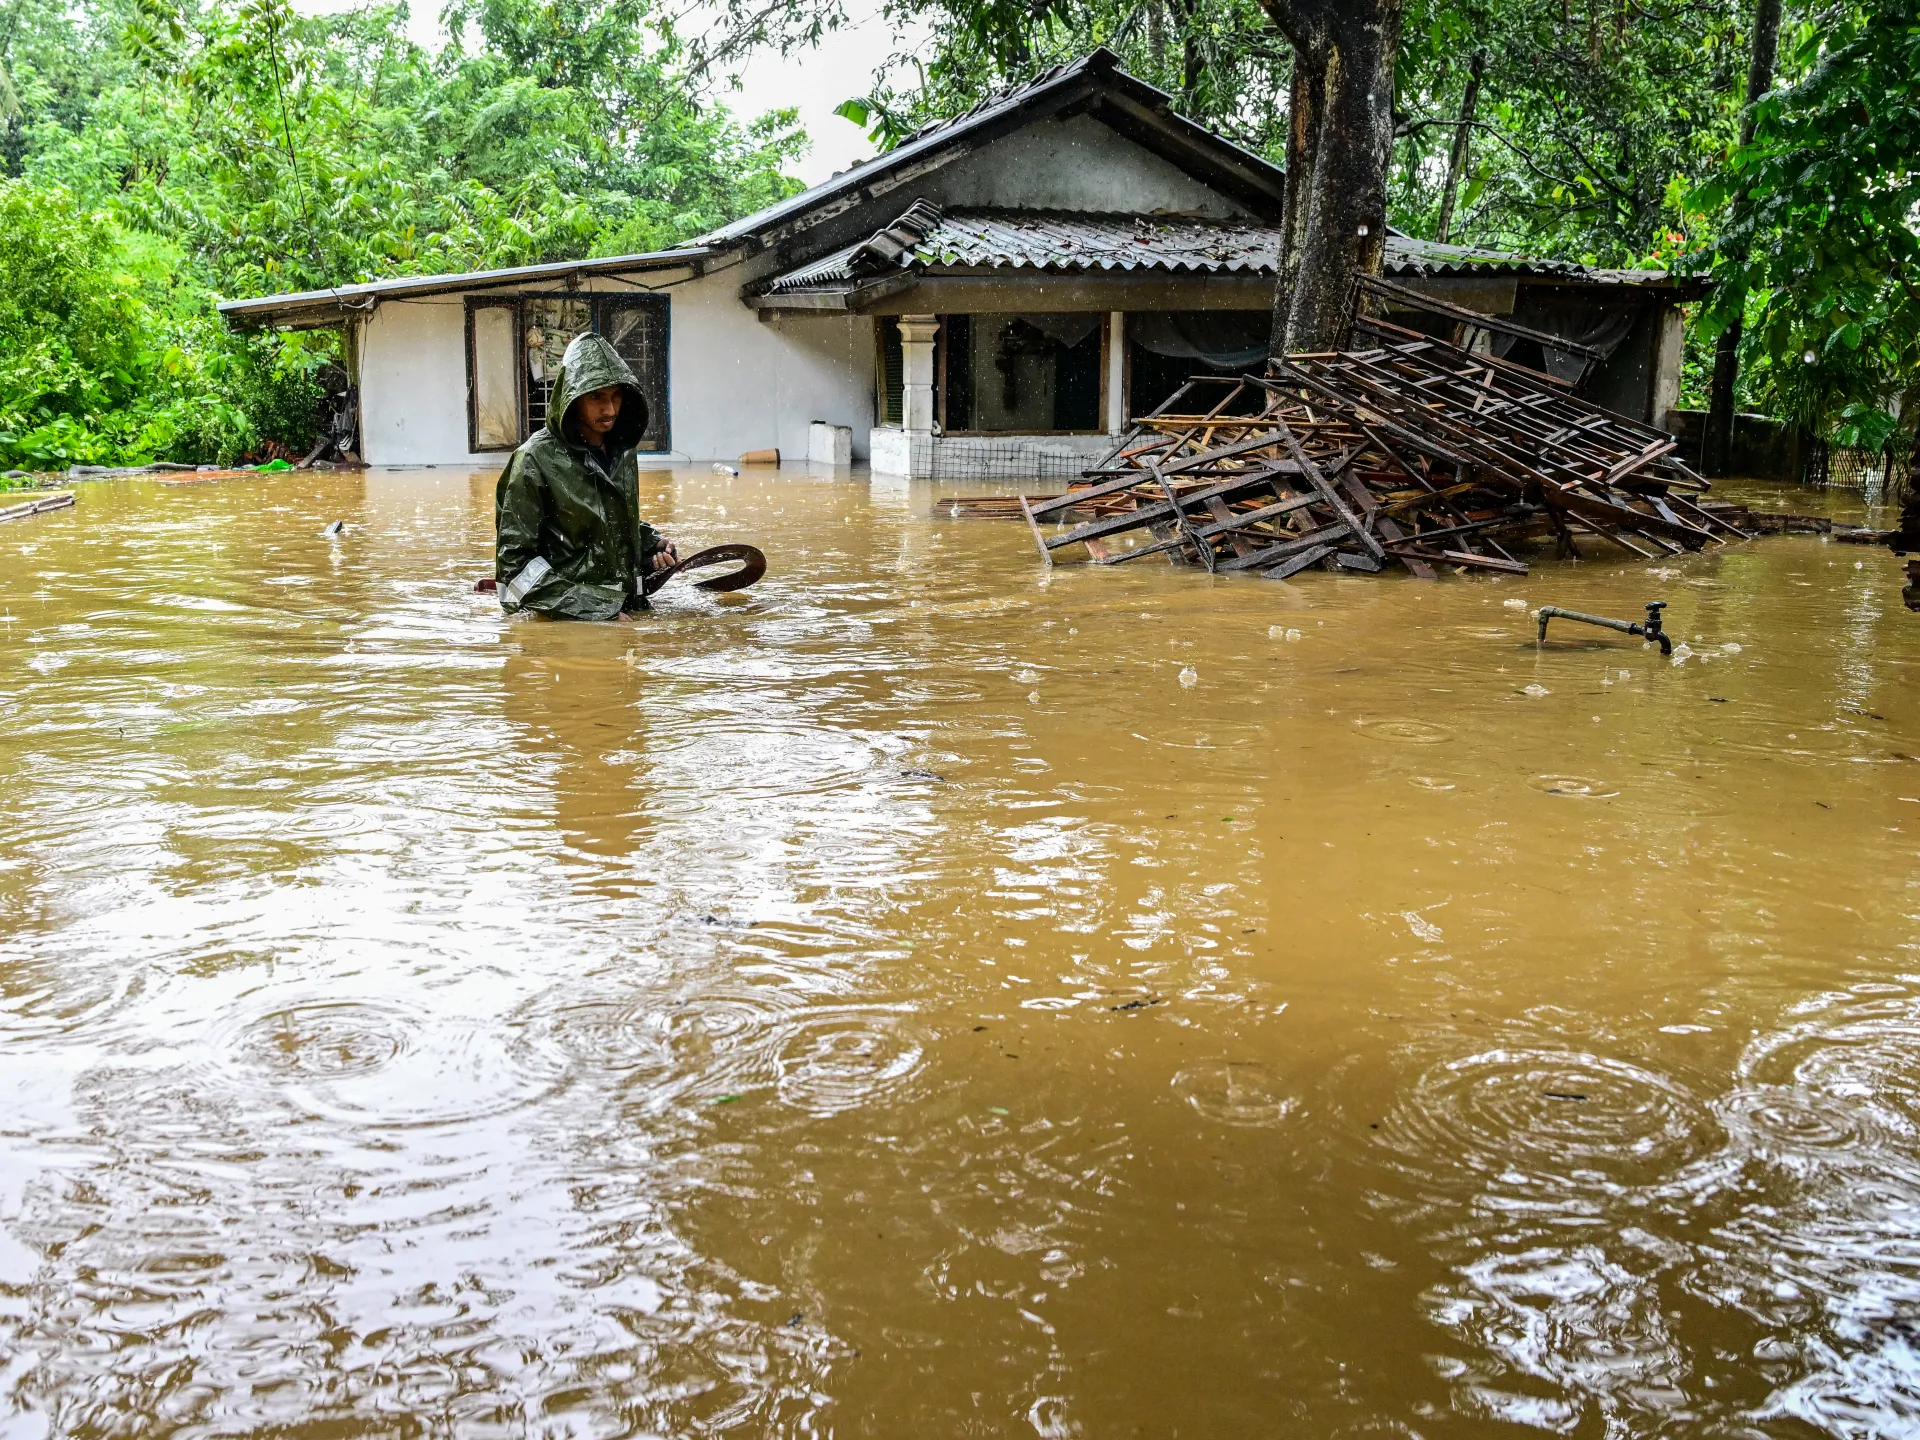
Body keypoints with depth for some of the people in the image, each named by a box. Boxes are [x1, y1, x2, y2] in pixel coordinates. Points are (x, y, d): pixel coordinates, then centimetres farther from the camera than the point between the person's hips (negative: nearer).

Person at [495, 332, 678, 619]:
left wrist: (653, 543, 3)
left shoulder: (622, 452, 8)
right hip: (570, 624, -6)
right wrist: (595, 611, -19)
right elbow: (514, 558, -14)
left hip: (631, 611, 6)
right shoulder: (537, 458, -12)